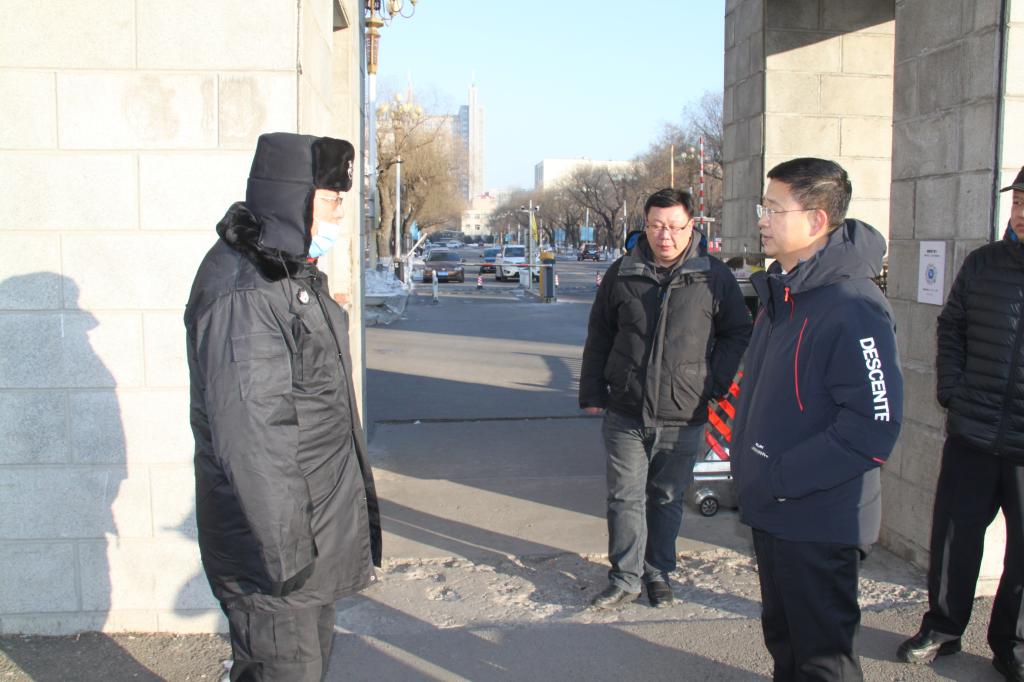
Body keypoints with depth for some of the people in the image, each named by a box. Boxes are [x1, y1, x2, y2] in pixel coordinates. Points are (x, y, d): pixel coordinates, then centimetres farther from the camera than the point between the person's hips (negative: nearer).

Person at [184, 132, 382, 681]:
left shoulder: (295, 272, 10)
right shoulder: (243, 293, -24)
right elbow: (249, 435, -27)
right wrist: (285, 548, -23)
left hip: (315, 527, 10)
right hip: (271, 544, -10)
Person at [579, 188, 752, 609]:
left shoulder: (714, 277, -2)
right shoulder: (622, 274, 2)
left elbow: (738, 334, 8)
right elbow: (598, 337, 10)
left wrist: (714, 383, 0)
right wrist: (592, 393, 8)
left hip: (683, 418, -1)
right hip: (625, 414, 1)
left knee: (667, 500, 13)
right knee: (625, 498, 5)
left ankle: (658, 573, 29)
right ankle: (625, 579, 17)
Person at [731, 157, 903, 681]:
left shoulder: (852, 308, -20)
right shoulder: (778, 293, 9)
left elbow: (875, 426, -25)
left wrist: (781, 477, -22)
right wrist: (746, 461, 10)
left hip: (820, 523, -9)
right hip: (771, 512, 9)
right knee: (783, 638, 22)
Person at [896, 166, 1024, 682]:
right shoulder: (982, 265, 4)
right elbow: (951, 327, 13)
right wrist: (952, 390, 2)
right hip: (972, 433, 2)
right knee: (953, 537, 11)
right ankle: (942, 628, 29)